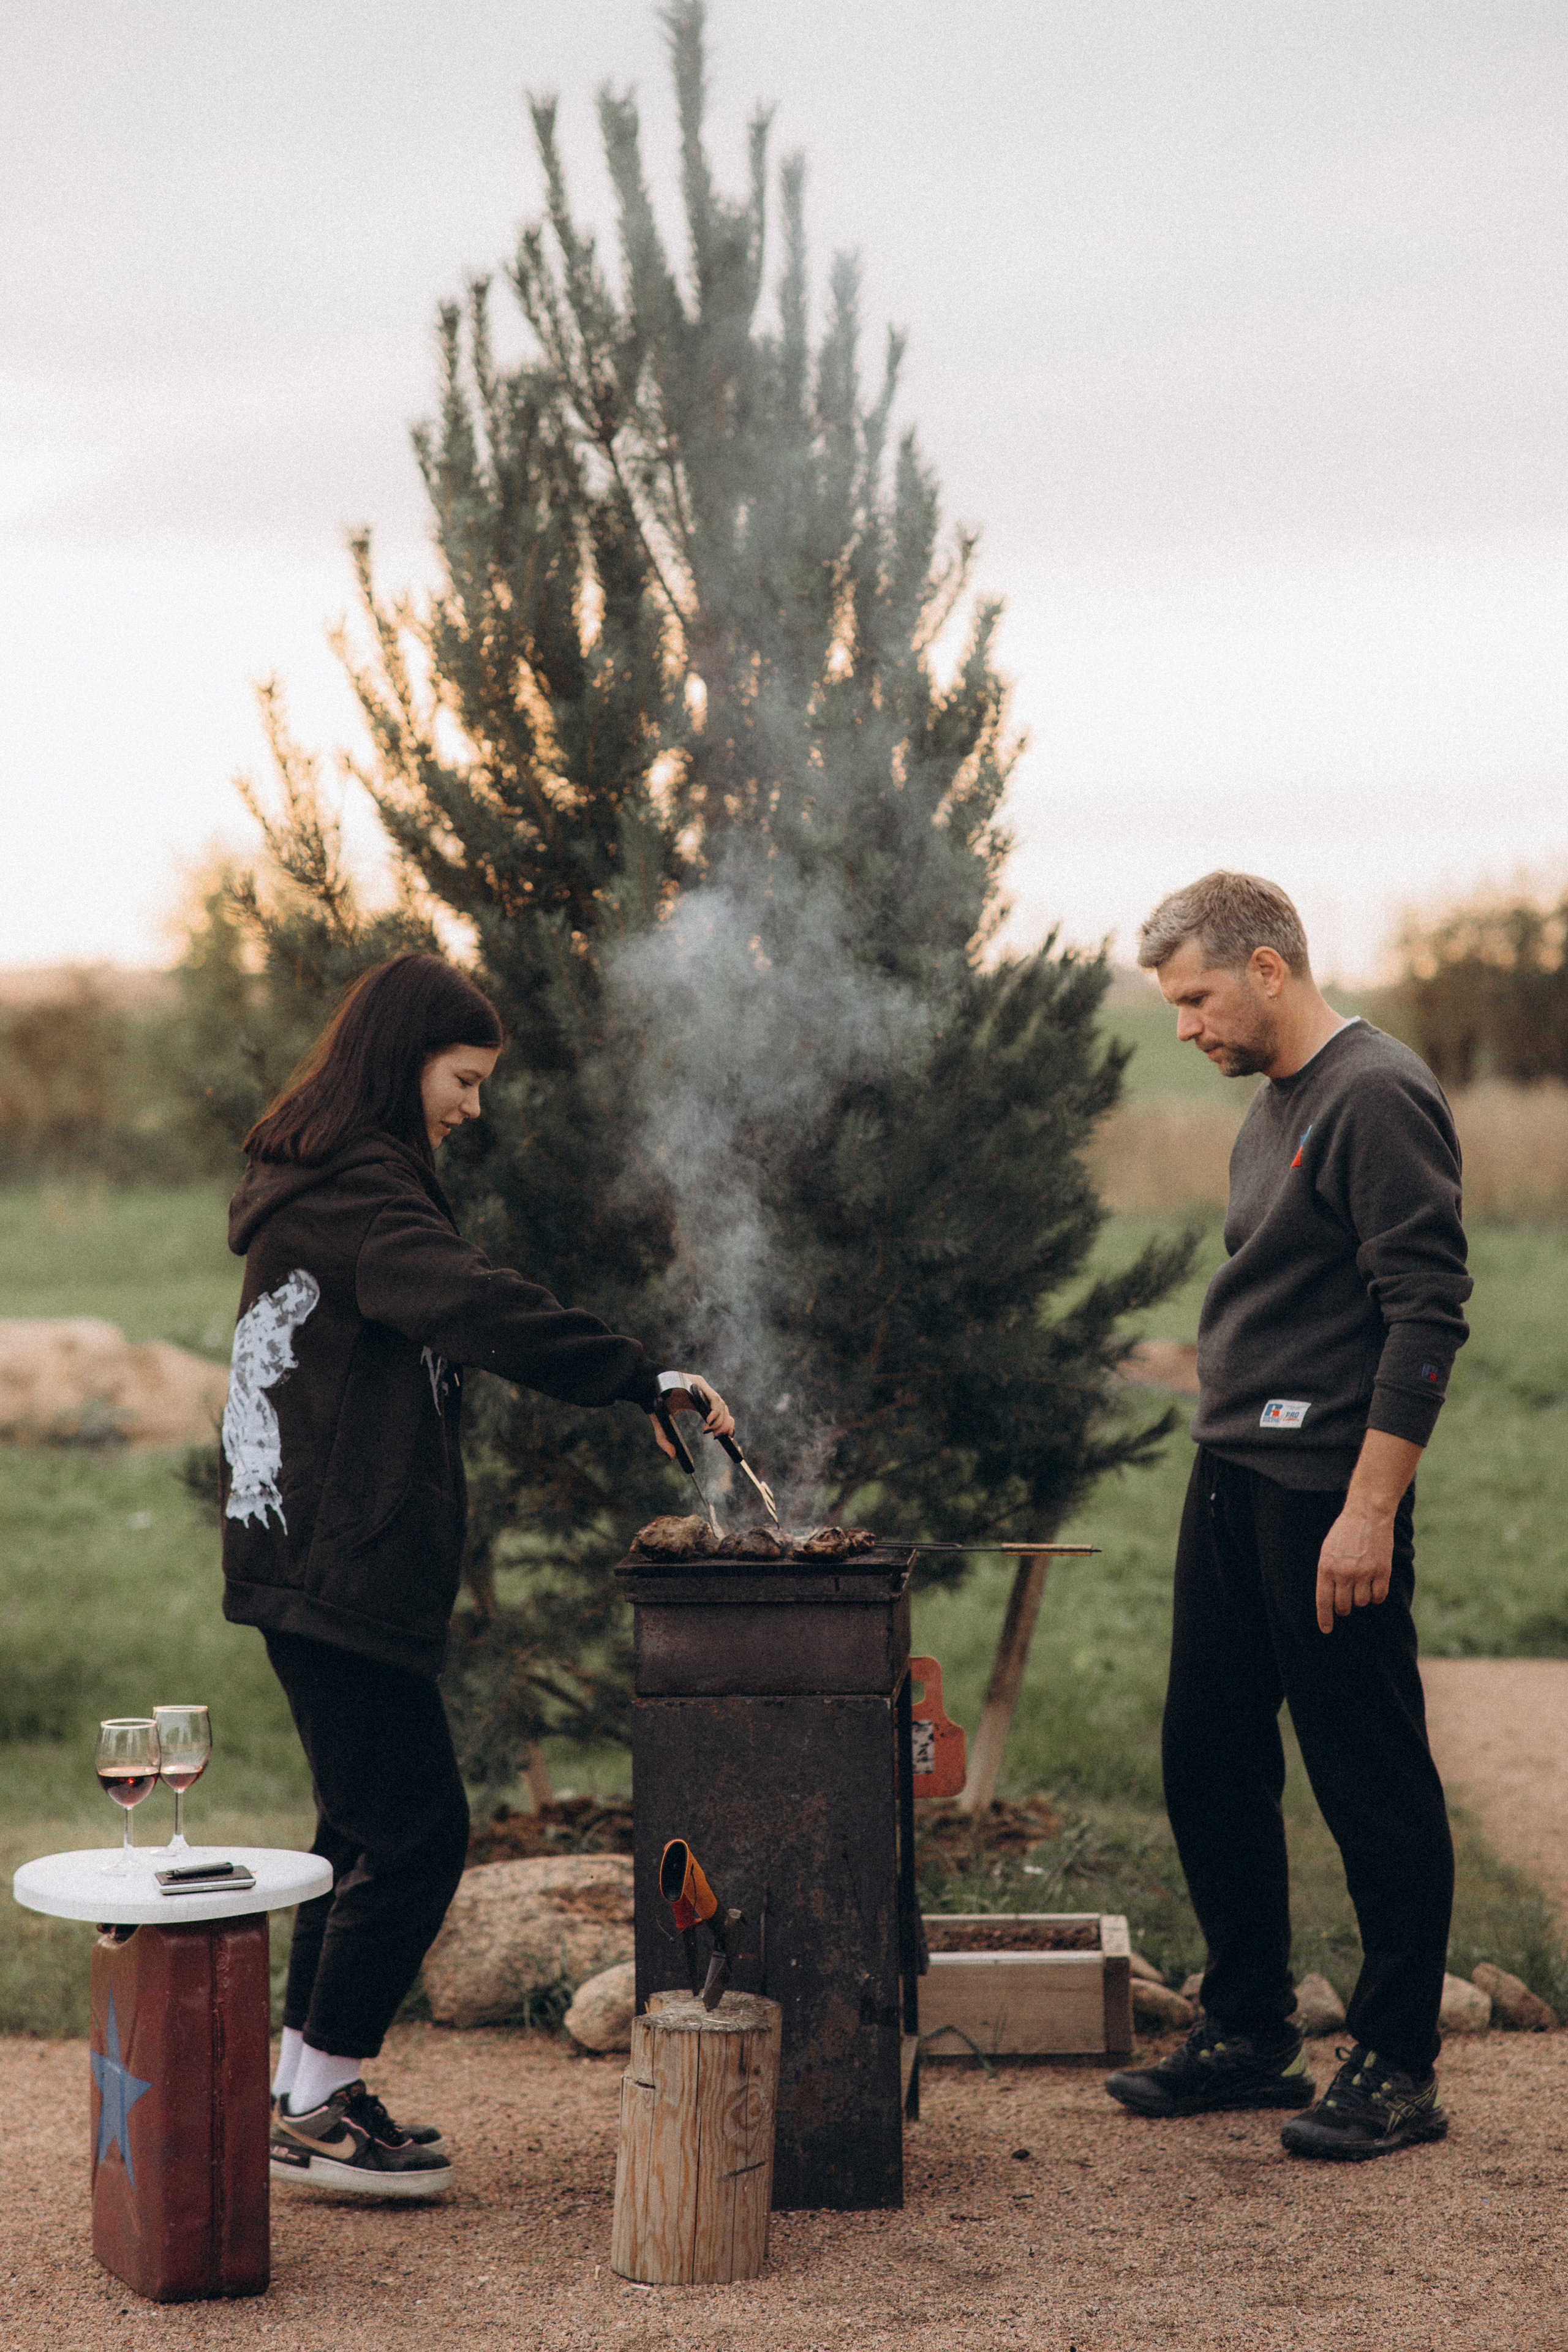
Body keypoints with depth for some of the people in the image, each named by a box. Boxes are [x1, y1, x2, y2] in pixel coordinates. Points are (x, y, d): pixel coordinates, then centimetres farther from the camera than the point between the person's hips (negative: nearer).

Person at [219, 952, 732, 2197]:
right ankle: (321, 2109, 4)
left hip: (315, 1564, 11)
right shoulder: (354, 1197, -16)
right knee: (417, 1831, -5)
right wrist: (647, 1380, -32)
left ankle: (303, 2095, 23)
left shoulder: (316, 1190, 18)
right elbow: (481, 1308, -30)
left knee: (368, 1826, 16)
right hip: (343, 1570, -11)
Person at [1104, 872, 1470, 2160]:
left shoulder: (1379, 1097, -13)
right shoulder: (1273, 1109, 16)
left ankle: (1399, 2069, 10)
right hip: (1232, 1479, 10)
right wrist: (1232, 1463, 17)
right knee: (1210, 1765, 14)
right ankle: (1251, 2036, 26)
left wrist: (1369, 1508, -22)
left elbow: (1427, 1313, -19)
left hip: (1330, 1491, -10)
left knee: (1374, 1786, 0)